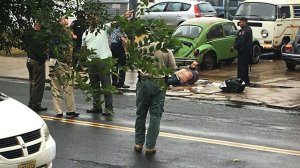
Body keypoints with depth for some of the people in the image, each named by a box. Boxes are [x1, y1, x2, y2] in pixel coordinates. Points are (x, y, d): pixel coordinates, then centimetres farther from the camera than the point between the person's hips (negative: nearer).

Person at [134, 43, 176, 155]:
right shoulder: (167, 51, 0)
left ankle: (138, 143, 18)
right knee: (155, 116, 4)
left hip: (143, 82, 1)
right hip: (159, 84, -1)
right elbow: (173, 68, 1)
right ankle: (150, 146, 3)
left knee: (141, 114, 13)